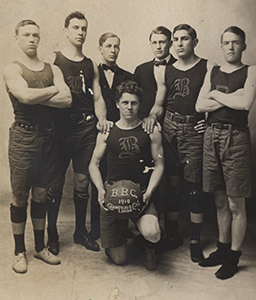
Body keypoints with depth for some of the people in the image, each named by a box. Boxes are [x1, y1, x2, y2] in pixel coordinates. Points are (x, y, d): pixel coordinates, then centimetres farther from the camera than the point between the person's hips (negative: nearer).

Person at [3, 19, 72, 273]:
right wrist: (53, 90, -6)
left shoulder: (52, 69, 11)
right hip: (23, 137, -4)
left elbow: (67, 100, -5)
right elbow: (25, 95, -21)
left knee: (41, 195, 13)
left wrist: (35, 96, -12)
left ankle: (40, 247, 27)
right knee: (20, 197, 4)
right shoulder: (12, 69, -1)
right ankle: (19, 252, 19)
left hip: (48, 136, 4)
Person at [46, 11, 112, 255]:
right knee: (55, 184, 2)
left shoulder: (91, 66, 16)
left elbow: (97, 98, 16)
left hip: (86, 129, 3)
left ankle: (80, 231, 24)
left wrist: (101, 118, -3)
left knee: (82, 183, 8)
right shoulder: (53, 60, 3)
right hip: (59, 128, -3)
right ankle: (52, 234, 18)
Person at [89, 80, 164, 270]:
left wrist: (148, 191, -11)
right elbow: (94, 164, 10)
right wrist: (100, 189, -7)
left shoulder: (151, 131, 2)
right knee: (119, 259, 1)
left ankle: (150, 249, 10)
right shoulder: (107, 132, 5)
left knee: (152, 233, -30)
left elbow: (159, 165, 5)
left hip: (141, 192, 0)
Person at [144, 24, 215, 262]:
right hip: (169, 128, 3)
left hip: (194, 130, -3)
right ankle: (172, 235, 20)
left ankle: (195, 240, 7)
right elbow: (159, 103, 16)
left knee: (193, 184, -4)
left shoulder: (208, 68, 3)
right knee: (172, 183, 7)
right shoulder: (166, 72, 14)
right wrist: (152, 116, -4)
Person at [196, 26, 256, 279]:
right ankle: (222, 248, 27)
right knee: (220, 201, 13)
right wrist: (230, 98, -8)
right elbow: (200, 106, 3)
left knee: (235, 204, 1)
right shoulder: (213, 73, 15)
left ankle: (233, 256, 14)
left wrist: (216, 95, -3)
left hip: (236, 137, -4)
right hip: (211, 135, 4)